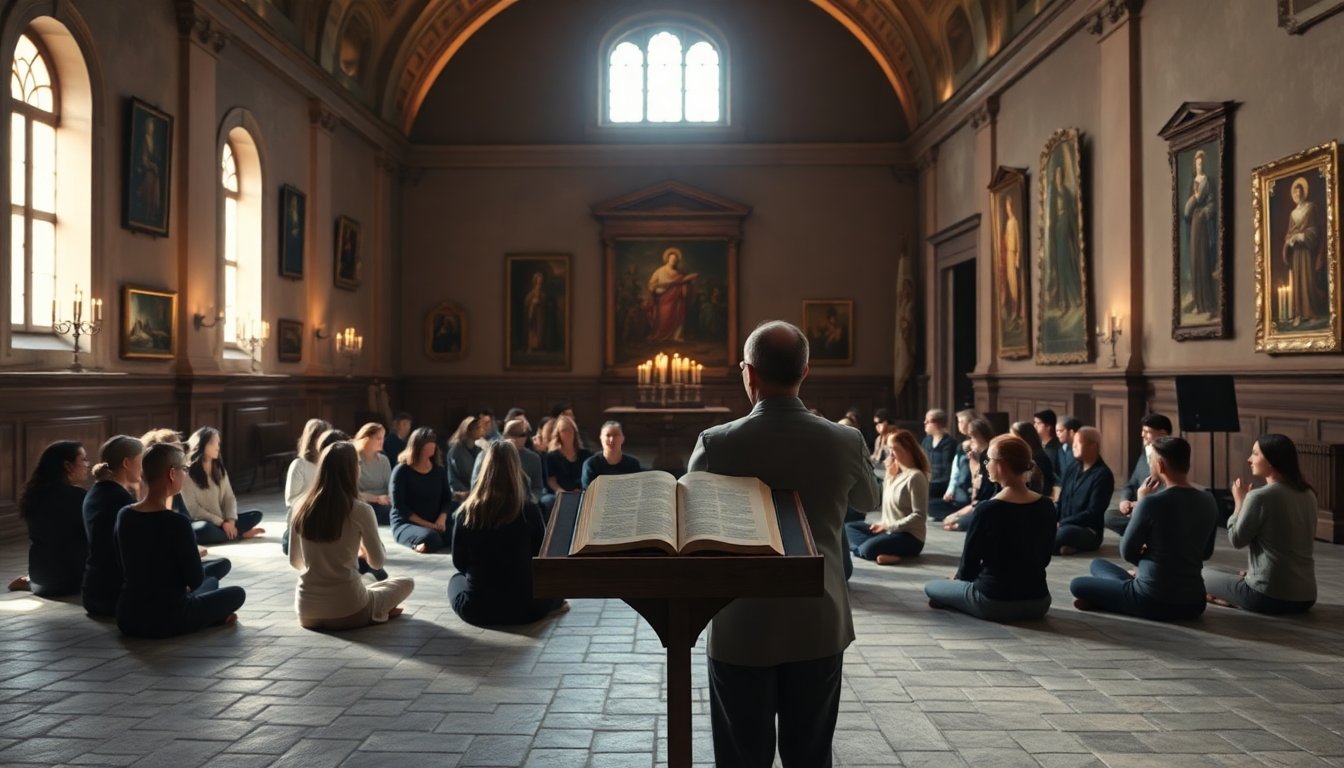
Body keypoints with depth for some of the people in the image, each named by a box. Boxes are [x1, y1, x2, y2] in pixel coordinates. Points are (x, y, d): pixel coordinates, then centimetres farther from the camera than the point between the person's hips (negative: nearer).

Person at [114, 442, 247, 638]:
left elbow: (132, 570, 13)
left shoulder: (123, 516, 1)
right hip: (166, 619, -6)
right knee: (237, 593, 21)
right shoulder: (176, 523, -20)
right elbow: (196, 580, -12)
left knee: (211, 583, 31)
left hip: (128, 617, 6)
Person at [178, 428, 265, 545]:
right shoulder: (188, 473, -9)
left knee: (256, 515, -7)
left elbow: (229, 498, 6)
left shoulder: (219, 470, 12)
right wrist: (221, 523, -19)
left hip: (222, 522, 6)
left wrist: (230, 520, -13)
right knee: (205, 529, -38)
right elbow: (192, 509, -14)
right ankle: (240, 534, -15)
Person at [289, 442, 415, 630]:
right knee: (407, 582, 19)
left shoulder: (302, 507, 0)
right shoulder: (360, 510, -13)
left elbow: (295, 561, 12)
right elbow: (377, 562, -1)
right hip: (345, 611, -5)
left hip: (307, 612, 5)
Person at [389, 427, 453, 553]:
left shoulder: (439, 470, 10)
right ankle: (423, 545, -7)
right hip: (406, 524, -4)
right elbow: (399, 506, -9)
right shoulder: (401, 471, -5)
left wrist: (442, 518, -10)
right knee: (431, 539, -39)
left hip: (436, 524, 5)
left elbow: (447, 498, 12)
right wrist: (426, 524, -17)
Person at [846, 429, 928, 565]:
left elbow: (919, 516, -18)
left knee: (868, 549, -34)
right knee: (848, 528, 3)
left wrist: (888, 526, -17)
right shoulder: (894, 473, 11)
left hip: (910, 537, -10)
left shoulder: (915, 476, -14)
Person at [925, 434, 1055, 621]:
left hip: (994, 603, -5)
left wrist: (957, 579, 13)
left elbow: (968, 565, -11)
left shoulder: (988, 509, -20)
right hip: (1038, 603, 6)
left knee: (931, 587, 19)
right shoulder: (1047, 506, -4)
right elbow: (1044, 559, 10)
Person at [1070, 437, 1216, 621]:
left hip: (1153, 602, -6)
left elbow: (1127, 553, -7)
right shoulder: (1208, 501, -1)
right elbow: (1205, 553, 14)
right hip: (1194, 603, 6)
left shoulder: (1152, 502, -20)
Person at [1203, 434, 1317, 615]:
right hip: (1305, 597, 7)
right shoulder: (1308, 495, 6)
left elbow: (1237, 540, -6)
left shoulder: (1260, 497, -17)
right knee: (1244, 576, 35)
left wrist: (1239, 502, 5)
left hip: (1270, 596, -7)